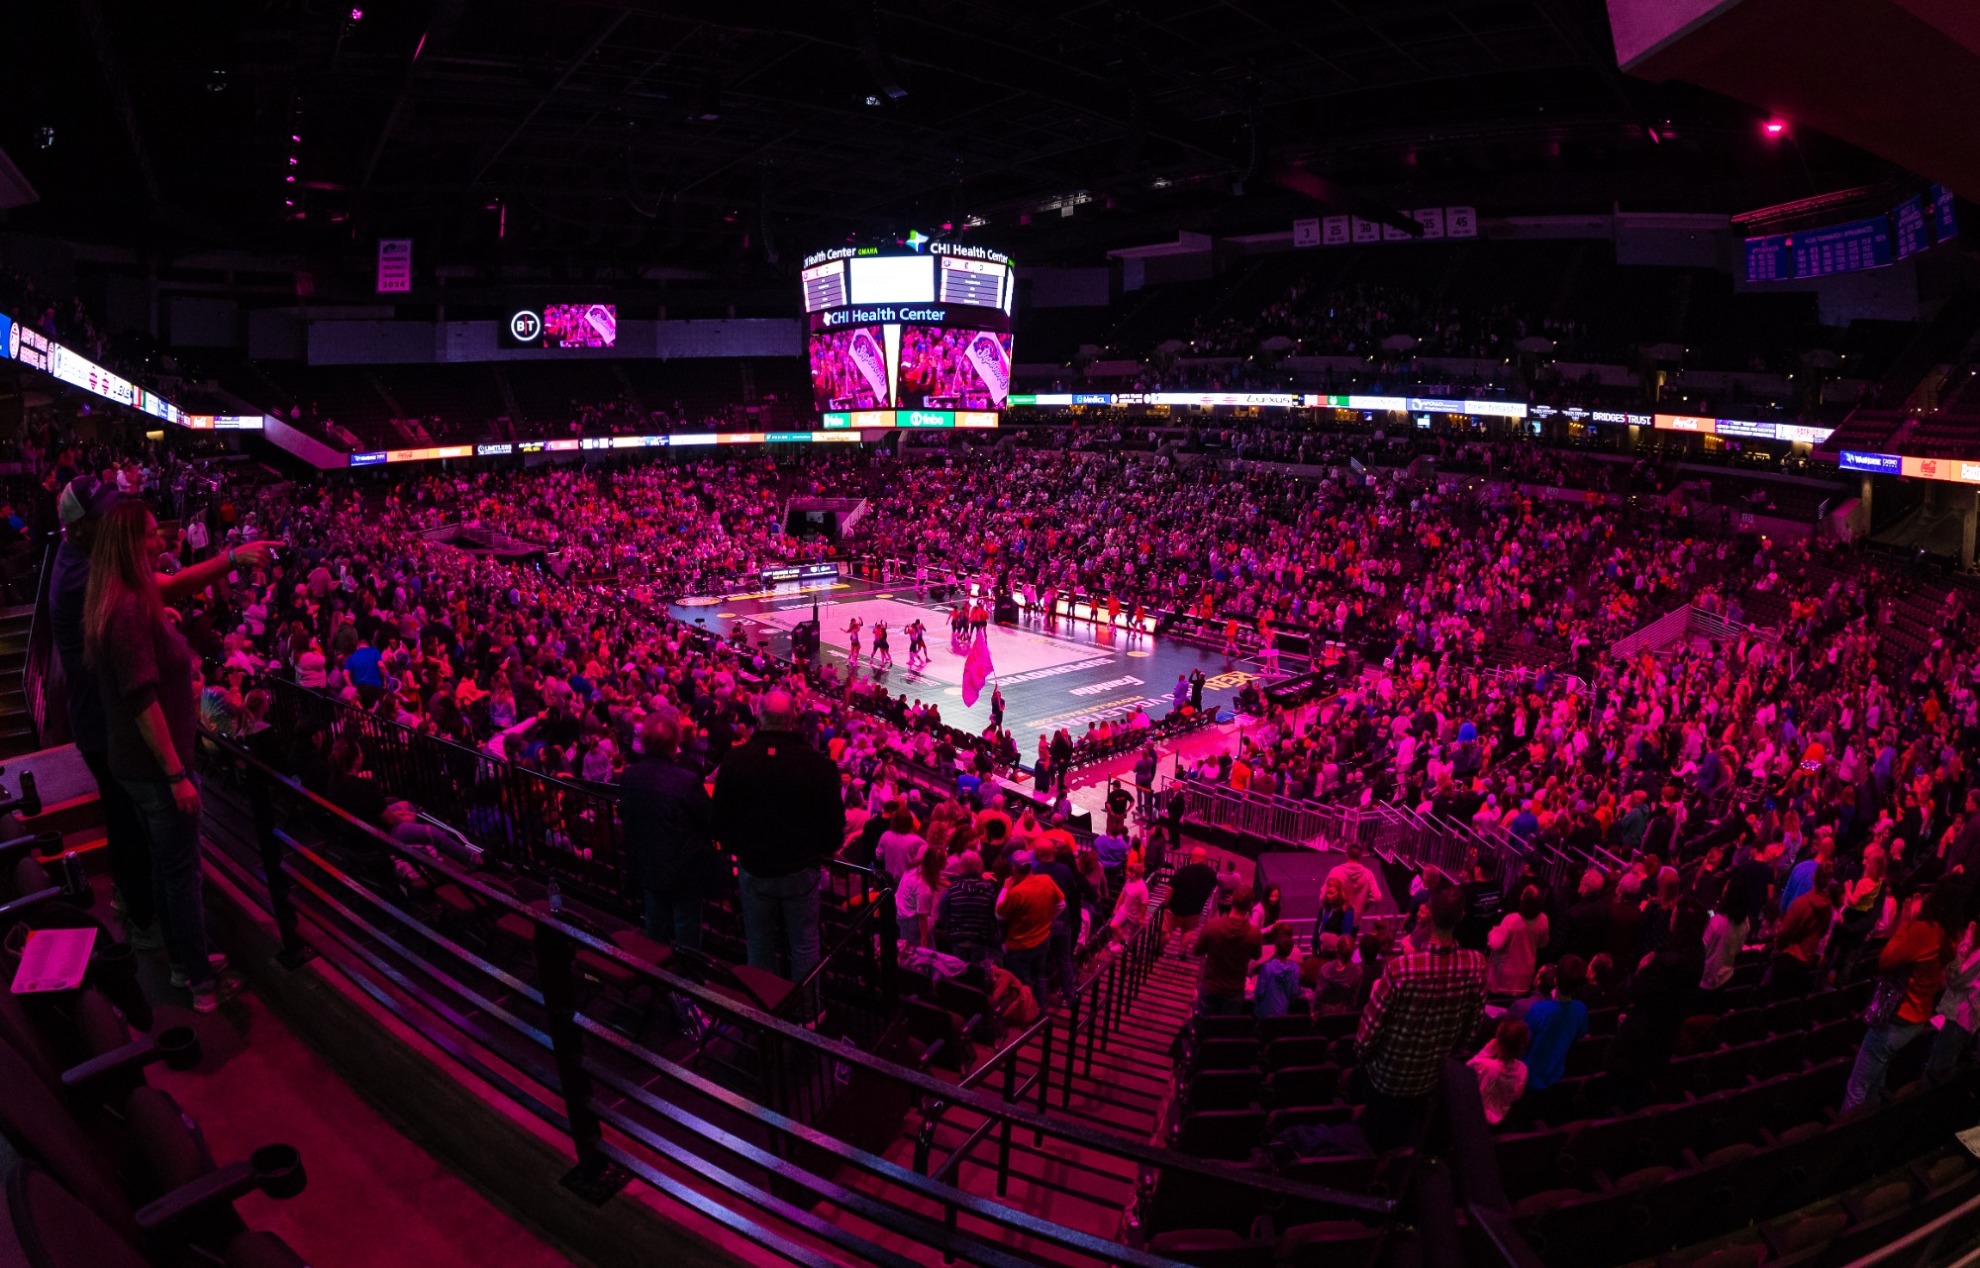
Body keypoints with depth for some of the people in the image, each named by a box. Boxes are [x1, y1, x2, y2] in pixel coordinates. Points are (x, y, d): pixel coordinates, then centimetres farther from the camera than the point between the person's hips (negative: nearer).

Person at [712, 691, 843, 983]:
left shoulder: (735, 760, -13)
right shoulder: (818, 764, -18)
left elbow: (720, 820, -3)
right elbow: (835, 824, -10)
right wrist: (818, 854, 9)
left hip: (753, 869, 2)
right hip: (802, 870, -1)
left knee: (759, 945, 18)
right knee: (804, 945, 14)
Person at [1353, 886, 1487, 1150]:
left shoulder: (1400, 968, -34)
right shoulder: (1476, 965, -22)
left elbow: (1372, 1023, -22)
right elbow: (1472, 1025, -6)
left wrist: (1361, 1054, 0)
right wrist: (1449, 1054, 13)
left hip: (1387, 1075, -3)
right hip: (1430, 1077, 4)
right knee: (1406, 1134, 31)